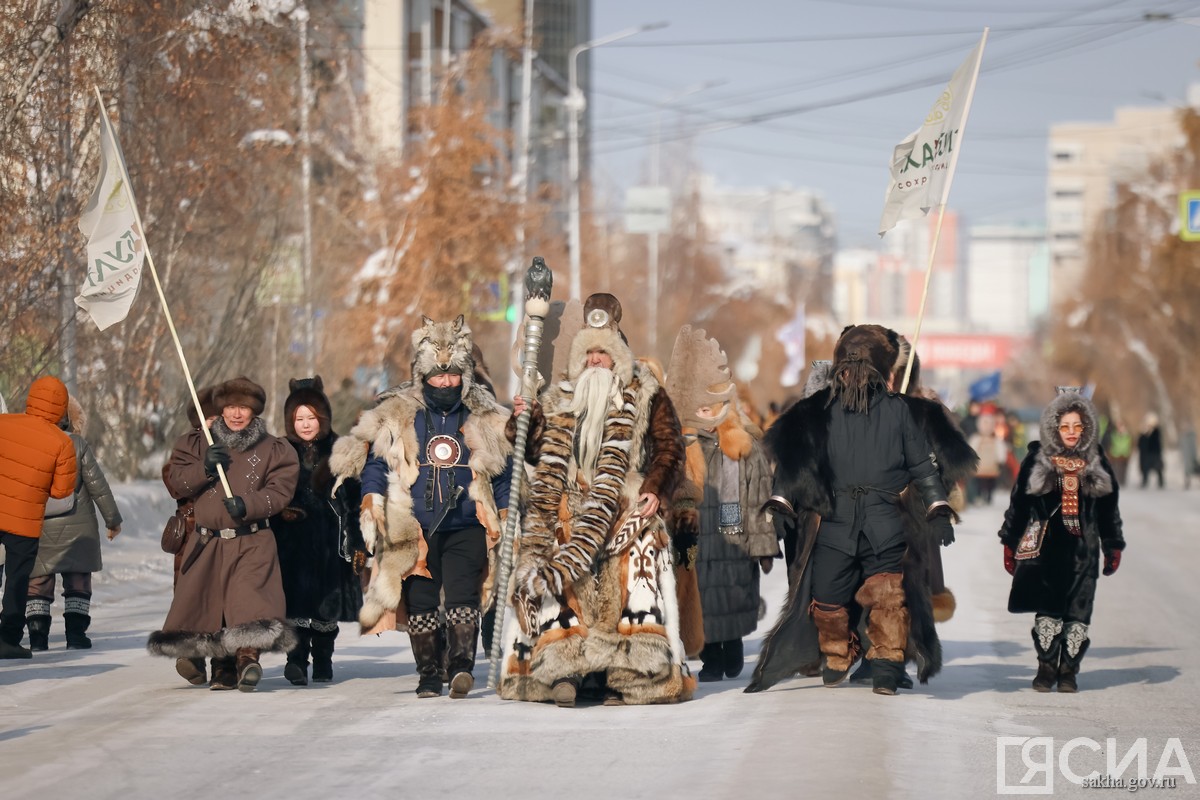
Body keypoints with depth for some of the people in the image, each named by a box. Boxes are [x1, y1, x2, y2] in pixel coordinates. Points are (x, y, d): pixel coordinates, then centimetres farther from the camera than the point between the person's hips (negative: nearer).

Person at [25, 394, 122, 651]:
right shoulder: (78, 445, -6)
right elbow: (97, 484, -3)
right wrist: (113, 519, 7)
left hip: (37, 528, 1)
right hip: (76, 527, -1)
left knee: (38, 582, 7)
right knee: (77, 582, 7)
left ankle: (37, 636, 0)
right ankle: (76, 634, 1)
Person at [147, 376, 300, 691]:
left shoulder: (274, 450, 5)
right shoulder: (199, 443, 12)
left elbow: (280, 492, -3)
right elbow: (176, 477, 6)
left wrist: (247, 505, -18)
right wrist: (203, 468, -12)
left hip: (252, 543, -3)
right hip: (209, 543, 3)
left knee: (249, 598, -24)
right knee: (209, 602, 1)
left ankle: (248, 656, -33)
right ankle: (223, 669, 12)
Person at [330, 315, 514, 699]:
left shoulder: (485, 419, 9)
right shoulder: (398, 415, 6)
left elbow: (503, 472, 15)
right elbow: (374, 461, 8)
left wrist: (504, 515, 10)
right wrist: (371, 504, -4)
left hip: (466, 527, -1)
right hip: (415, 530, 1)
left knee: (462, 595, -16)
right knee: (421, 600, 2)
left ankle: (461, 663, -24)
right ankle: (428, 674, 8)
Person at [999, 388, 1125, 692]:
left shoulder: (1097, 465, 10)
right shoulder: (1037, 461, 5)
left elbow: (1109, 509, 17)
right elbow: (1018, 503, 8)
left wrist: (1113, 547, 15)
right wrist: (1010, 543, 6)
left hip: (1083, 549, 1)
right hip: (1044, 547, -1)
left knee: (1077, 610, -3)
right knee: (1047, 608, -6)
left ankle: (1068, 670, 5)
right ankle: (1046, 667, 4)